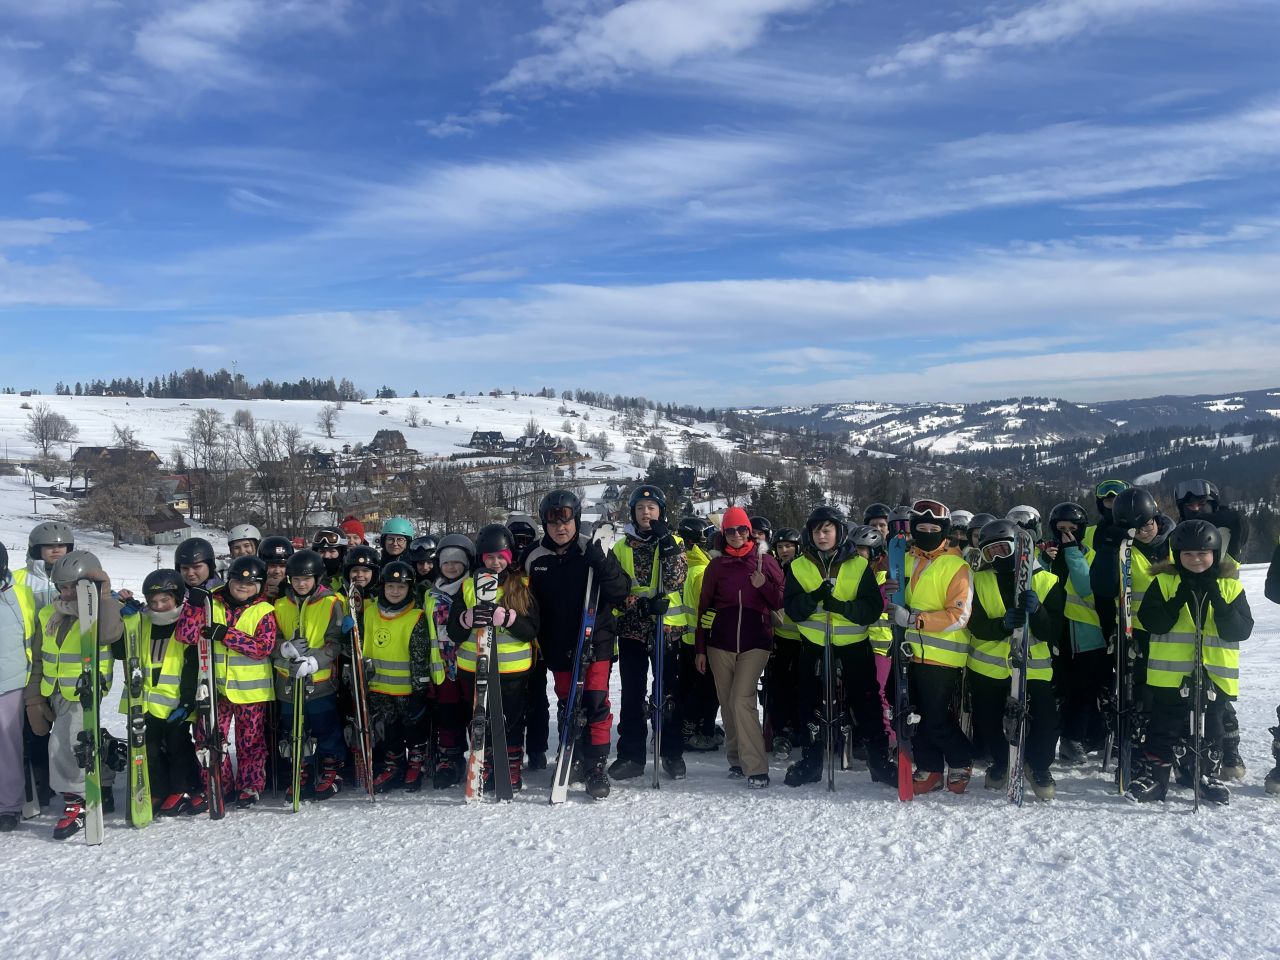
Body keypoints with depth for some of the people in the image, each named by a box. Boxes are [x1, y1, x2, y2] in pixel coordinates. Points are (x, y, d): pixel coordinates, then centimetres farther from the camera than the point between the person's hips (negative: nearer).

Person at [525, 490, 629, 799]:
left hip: (595, 642, -3)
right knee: (567, 706, 12)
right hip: (559, 647, 3)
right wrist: (540, 644, 8)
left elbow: (620, 593, -9)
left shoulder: (593, 551, -6)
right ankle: (572, 761, 30)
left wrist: (603, 564, -24)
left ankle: (596, 767, 1)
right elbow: (532, 608, 12)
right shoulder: (535, 560, 3)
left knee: (596, 703, -7)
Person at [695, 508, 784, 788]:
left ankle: (756, 768, -13)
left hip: (755, 644, -3)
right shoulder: (716, 566, 8)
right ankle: (736, 760, 20)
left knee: (742, 700, -15)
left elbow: (781, 603, 8)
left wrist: (763, 586, -12)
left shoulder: (766, 562, 5)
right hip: (720, 644, 3)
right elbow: (704, 607, 10)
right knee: (727, 703, 7)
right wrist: (699, 649, 7)